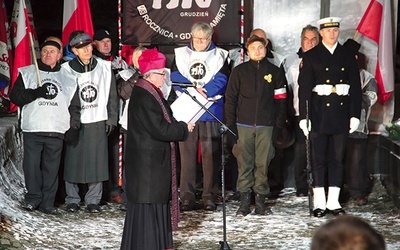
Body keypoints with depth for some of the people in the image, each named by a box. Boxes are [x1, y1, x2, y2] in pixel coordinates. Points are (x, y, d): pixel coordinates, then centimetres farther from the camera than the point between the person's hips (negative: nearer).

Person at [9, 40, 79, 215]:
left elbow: (74, 106, 19)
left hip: (57, 130, 1)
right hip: (32, 128, -1)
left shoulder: (68, 78, 15)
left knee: (52, 167, 2)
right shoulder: (27, 73, 9)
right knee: (31, 165, -2)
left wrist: (73, 127, 6)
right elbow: (15, 96, -1)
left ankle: (47, 202, 7)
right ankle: (33, 197, 12)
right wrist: (37, 93, -14)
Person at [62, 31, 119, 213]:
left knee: (97, 161, 1)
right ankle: (72, 200, 14)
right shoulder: (67, 70, -2)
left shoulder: (104, 68, 5)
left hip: (98, 123, 2)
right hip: (74, 123, -1)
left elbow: (112, 95, 9)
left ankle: (93, 200, 11)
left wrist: (111, 119, 4)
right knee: (73, 161, 1)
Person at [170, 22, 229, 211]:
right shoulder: (181, 54, 14)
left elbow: (221, 81, -4)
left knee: (211, 155, -3)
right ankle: (187, 196, 3)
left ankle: (210, 196, 3)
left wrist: (202, 92, -17)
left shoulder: (219, 56, 10)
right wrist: (193, 90, -15)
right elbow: (175, 77, 1)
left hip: (211, 112, -1)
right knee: (187, 153, -1)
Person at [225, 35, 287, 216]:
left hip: (266, 126, 0)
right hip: (244, 125, 0)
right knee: (244, 164, -1)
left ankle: (260, 201, 7)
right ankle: (244, 202, 3)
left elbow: (281, 100, 9)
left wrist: (279, 125, 1)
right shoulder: (239, 71, 7)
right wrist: (230, 125, 0)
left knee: (263, 164, 0)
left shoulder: (275, 72, 9)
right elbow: (230, 98, 7)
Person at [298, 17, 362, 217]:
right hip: (319, 114, -2)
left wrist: (355, 115, 2)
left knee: (337, 158, 5)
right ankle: (319, 203, 6)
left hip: (341, 114, 2)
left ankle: (333, 202, 11)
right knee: (318, 159, 0)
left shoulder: (347, 56, 10)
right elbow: (304, 88, -2)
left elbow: (355, 87, 9)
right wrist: (304, 116, -9)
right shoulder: (311, 56, 3)